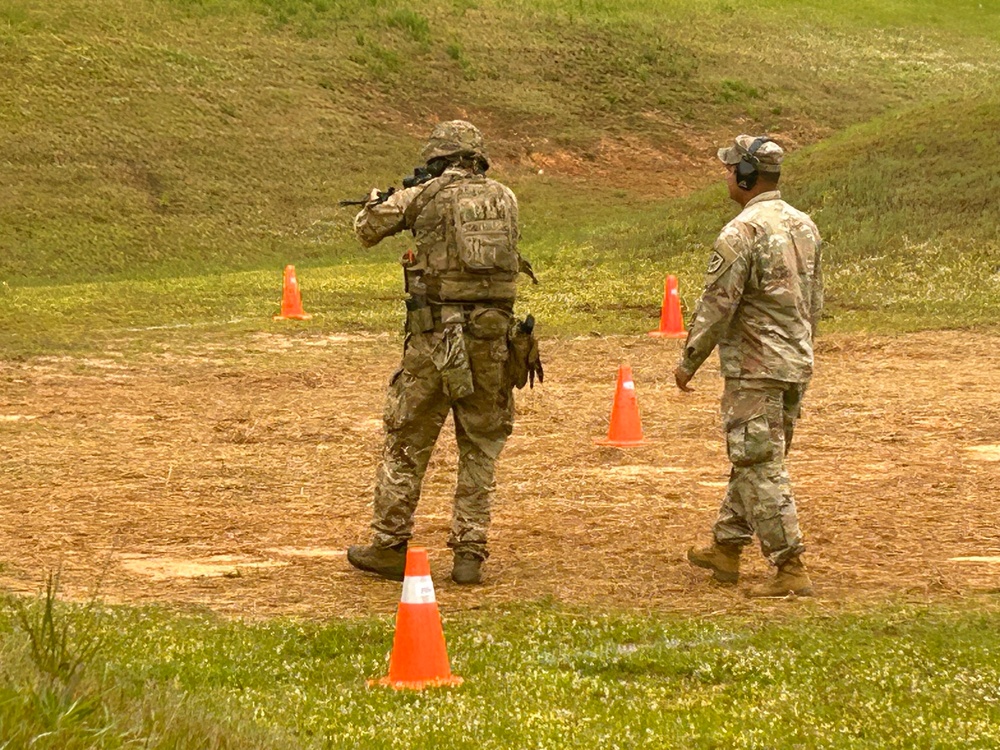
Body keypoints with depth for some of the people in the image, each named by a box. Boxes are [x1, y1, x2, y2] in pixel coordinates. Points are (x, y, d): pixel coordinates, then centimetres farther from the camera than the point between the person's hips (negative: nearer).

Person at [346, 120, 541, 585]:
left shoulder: (424, 196, -2)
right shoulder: (504, 198, 7)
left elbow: (367, 230, 8)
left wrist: (377, 203, 32)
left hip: (436, 334, -3)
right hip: (493, 333, 3)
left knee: (407, 442, 9)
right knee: (480, 448, 11)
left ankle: (389, 546, 13)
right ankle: (469, 554, 7)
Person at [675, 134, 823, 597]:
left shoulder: (742, 233, -18)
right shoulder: (803, 226, 9)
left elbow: (716, 307, -16)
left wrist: (689, 362, -4)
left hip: (755, 368, -9)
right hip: (797, 365, 9)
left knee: (762, 469, -6)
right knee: (751, 460, 20)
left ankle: (790, 571, -10)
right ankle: (726, 550, 32)